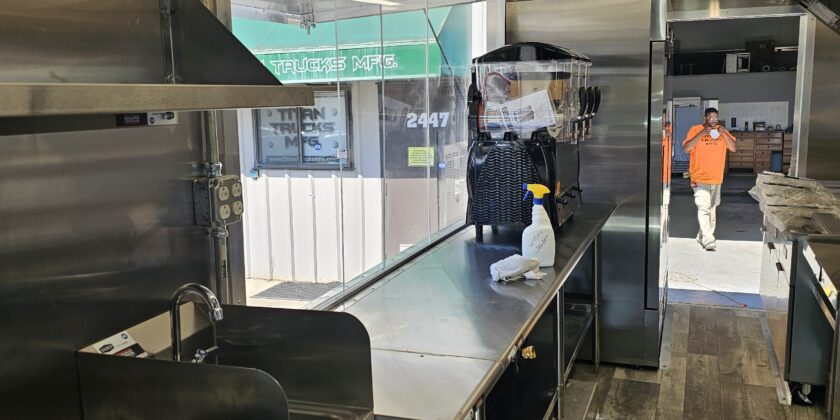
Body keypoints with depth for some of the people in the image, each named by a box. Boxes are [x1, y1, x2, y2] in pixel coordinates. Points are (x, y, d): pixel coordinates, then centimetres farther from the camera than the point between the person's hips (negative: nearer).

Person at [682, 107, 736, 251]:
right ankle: (708, 240, -18)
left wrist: (725, 134, -12)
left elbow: (733, 148, 4)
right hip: (700, 178, -5)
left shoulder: (722, 131, 7)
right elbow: (686, 148, -14)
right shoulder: (695, 130, -5)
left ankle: (702, 236, 24)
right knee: (703, 208, -15)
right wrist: (701, 134, -21)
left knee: (712, 208, 12)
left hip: (716, 178, 5)